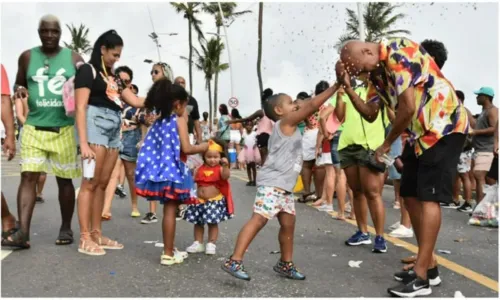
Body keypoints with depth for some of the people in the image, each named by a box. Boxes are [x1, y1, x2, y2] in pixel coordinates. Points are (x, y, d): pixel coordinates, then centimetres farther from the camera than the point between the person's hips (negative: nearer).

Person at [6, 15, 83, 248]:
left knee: (64, 180, 6)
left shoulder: (74, 58, 5)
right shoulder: (27, 57, 7)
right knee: (28, 177, -8)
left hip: (64, 129, -1)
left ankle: (66, 228, 19)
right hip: (34, 127, 1)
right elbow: (18, 84, 17)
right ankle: (23, 231, -8)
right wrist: (19, 90, -7)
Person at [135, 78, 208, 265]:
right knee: (170, 211, -3)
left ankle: (169, 250, 22)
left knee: (169, 210, 14)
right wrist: (203, 147, 3)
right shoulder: (179, 119, -7)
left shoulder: (159, 121, 13)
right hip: (173, 171, -7)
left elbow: (154, 148, 12)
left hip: (160, 170, 7)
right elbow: (186, 149, -15)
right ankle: (168, 254, 2)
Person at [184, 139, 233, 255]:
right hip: (200, 201, 5)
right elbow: (192, 181, 10)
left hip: (215, 201, -5)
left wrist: (225, 165, -44)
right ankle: (198, 243, 23)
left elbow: (226, 176, -29)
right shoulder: (199, 169, 4)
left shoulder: (220, 169, -8)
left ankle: (211, 244, 12)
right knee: (198, 223, 12)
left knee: (213, 223, 0)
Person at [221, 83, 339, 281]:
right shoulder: (285, 122, -7)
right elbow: (313, 105, -10)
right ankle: (234, 261, -16)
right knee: (259, 219, -16)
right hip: (272, 184, -10)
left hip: (284, 186, 10)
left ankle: (285, 264, 27)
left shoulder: (289, 127, 20)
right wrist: (335, 86, -5)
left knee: (288, 223, 14)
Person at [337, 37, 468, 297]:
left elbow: (408, 107, -25)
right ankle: (428, 265, 17)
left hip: (444, 126, -9)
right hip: (420, 133, 9)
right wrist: (348, 88, -6)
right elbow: (370, 114, 9)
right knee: (411, 196, 8)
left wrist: (386, 144, -12)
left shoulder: (399, 53, -20)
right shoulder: (377, 72, 8)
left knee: (428, 197, -12)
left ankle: (422, 276, -9)